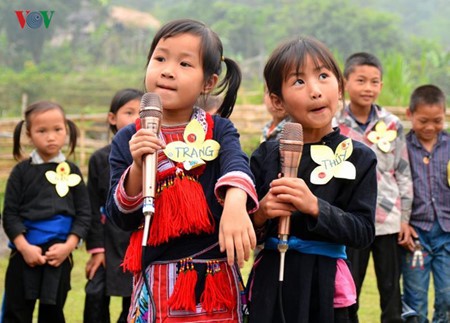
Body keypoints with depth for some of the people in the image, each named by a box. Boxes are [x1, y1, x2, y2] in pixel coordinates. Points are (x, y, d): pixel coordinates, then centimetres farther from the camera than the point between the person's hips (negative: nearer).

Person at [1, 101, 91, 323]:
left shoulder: (72, 171, 5)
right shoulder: (21, 171, 1)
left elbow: (83, 214, 3)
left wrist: (68, 246, -9)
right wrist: (24, 247, -13)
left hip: (60, 255, 1)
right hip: (24, 254, -1)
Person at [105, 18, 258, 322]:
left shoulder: (219, 130, 1)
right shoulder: (128, 140, 2)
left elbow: (236, 164, -22)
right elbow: (121, 218, -1)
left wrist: (235, 205, -43)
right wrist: (137, 167, -17)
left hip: (214, 277, 0)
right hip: (156, 281, 0)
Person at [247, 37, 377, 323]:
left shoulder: (359, 158, -2)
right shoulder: (265, 157, 2)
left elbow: (364, 232, -9)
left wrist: (315, 207, -21)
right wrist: (260, 215, -15)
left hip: (325, 287, -1)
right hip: (271, 286, 1)